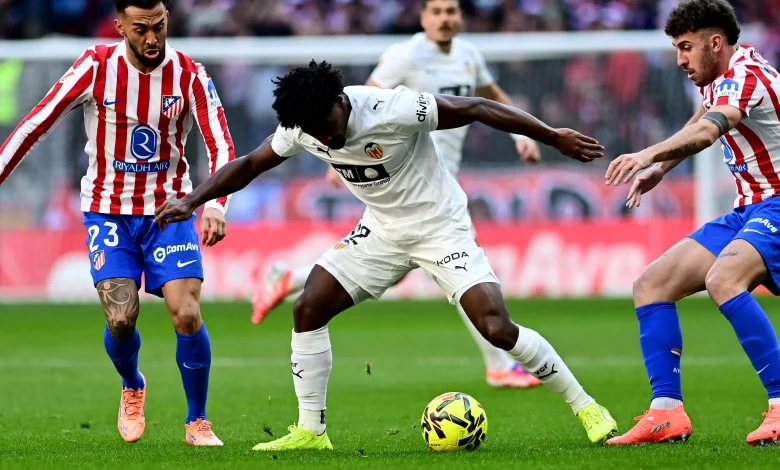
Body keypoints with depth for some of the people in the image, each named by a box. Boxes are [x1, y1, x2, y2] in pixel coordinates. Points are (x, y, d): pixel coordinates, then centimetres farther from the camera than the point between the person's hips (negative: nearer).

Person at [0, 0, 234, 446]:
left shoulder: (189, 75, -11)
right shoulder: (96, 67, -12)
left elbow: (221, 145, -16)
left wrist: (215, 205, -33)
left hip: (169, 210, 0)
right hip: (109, 211, 0)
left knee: (187, 314, -15)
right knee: (121, 318, -14)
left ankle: (198, 422, 6)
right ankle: (132, 387, 22)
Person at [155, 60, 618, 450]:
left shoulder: (393, 110, -31)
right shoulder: (302, 128, -11)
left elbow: (479, 108, -23)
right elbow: (249, 165, 5)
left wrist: (553, 137, -22)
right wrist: (191, 201, -7)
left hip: (441, 226, -6)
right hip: (383, 231, 6)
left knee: (498, 328, -19)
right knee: (308, 308, -6)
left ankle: (585, 406, -3)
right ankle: (311, 431, 4)